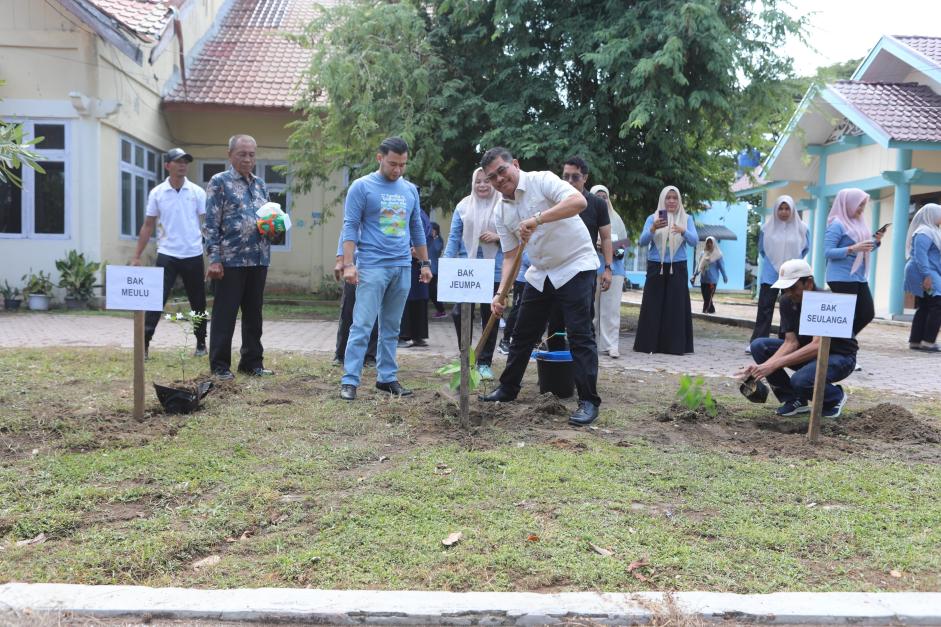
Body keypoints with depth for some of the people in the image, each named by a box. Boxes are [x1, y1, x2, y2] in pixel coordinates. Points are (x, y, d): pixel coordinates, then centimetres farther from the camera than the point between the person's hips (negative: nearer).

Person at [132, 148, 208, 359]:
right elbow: (148, 226, 7)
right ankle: (144, 344, -2)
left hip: (193, 256, 1)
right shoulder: (157, 193, 2)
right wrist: (137, 256, 3)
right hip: (167, 255, 0)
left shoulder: (197, 192, 1)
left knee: (198, 303, 10)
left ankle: (201, 344, 25)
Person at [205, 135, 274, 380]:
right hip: (231, 259, -6)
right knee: (224, 314, 1)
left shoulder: (260, 184, 16)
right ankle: (220, 365, 11)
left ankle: (252, 362, 21)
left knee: (254, 313, 12)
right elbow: (211, 223, -7)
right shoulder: (219, 182, -2)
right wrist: (214, 259, -14)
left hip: (259, 259, 6)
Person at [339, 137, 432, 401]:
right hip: (372, 267, -5)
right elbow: (350, 227, -6)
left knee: (391, 328, 10)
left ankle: (387, 377, 18)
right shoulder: (362, 186, -2)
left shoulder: (410, 190, 14)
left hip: (402, 268, 5)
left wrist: (425, 263, 17)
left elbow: (417, 229, 20)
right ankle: (349, 380, -5)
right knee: (362, 325, -8)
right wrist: (348, 264, -15)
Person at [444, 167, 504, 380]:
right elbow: (454, 237, 7)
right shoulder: (463, 206, 7)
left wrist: (498, 237, -13)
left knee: (490, 315, 6)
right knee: (460, 312, -4)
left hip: (494, 269, -1)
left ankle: (485, 362, 17)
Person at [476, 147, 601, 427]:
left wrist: (537, 219, -39)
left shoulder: (542, 180, -14)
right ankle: (508, 388, 29)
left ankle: (589, 401, -3)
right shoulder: (502, 212, 5)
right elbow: (510, 256, 5)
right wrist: (501, 292, -8)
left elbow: (579, 201, -30)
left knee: (579, 334, -10)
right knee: (523, 333, 13)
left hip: (575, 266, -7)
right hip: (540, 273, 7)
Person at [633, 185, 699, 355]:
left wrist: (683, 231, -26)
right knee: (652, 306, -2)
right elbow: (642, 242, -5)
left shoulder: (686, 219, 7)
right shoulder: (652, 218, 5)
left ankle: (675, 345, 2)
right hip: (656, 267, 0)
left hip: (677, 268, 0)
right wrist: (653, 229, -24)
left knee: (676, 306, -2)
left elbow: (694, 241, -5)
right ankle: (649, 344, 3)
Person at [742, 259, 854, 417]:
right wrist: (763, 366, -30)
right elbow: (791, 342, -13)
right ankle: (795, 400, -1)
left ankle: (835, 396, 0)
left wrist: (774, 364, -44)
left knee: (800, 380, -36)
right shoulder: (787, 302, -9)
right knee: (759, 346, -12)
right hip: (807, 351, 7)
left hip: (839, 356, -7)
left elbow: (818, 346, -37)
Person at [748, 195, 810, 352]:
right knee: (765, 308, -3)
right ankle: (756, 342, -3)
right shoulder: (767, 228, 0)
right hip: (770, 275, 0)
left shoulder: (801, 228, -2)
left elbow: (805, 249, 14)